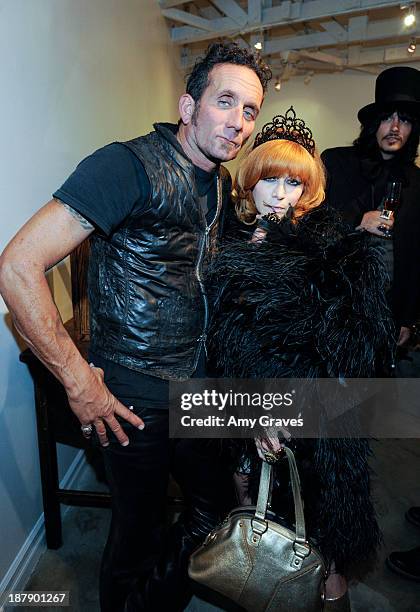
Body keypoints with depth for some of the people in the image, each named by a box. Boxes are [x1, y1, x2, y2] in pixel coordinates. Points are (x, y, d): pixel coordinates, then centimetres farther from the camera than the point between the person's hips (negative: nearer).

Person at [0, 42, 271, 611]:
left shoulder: (220, 183, 7)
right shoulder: (130, 165, -19)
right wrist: (78, 381, -21)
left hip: (198, 384, 8)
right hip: (135, 397, -8)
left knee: (217, 501, 23)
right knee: (139, 531, 12)